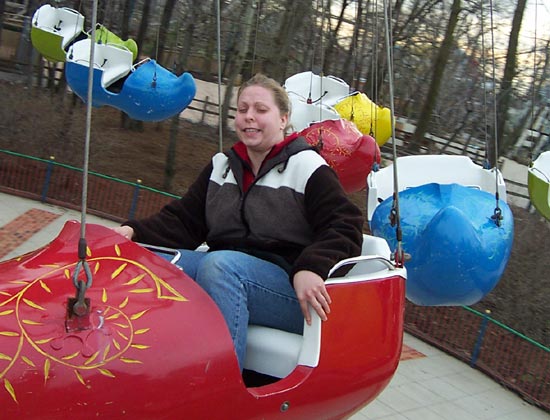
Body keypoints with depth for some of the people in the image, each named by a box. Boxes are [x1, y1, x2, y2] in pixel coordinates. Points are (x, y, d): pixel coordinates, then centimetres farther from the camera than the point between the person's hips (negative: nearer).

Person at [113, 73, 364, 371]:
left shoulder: (306, 167, 1)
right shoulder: (221, 165, 19)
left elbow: (346, 227, -9)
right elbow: (184, 220, 13)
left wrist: (310, 269, -28)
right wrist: (134, 232, -6)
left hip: (293, 291, -5)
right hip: (227, 277, 5)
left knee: (220, 265, -35)